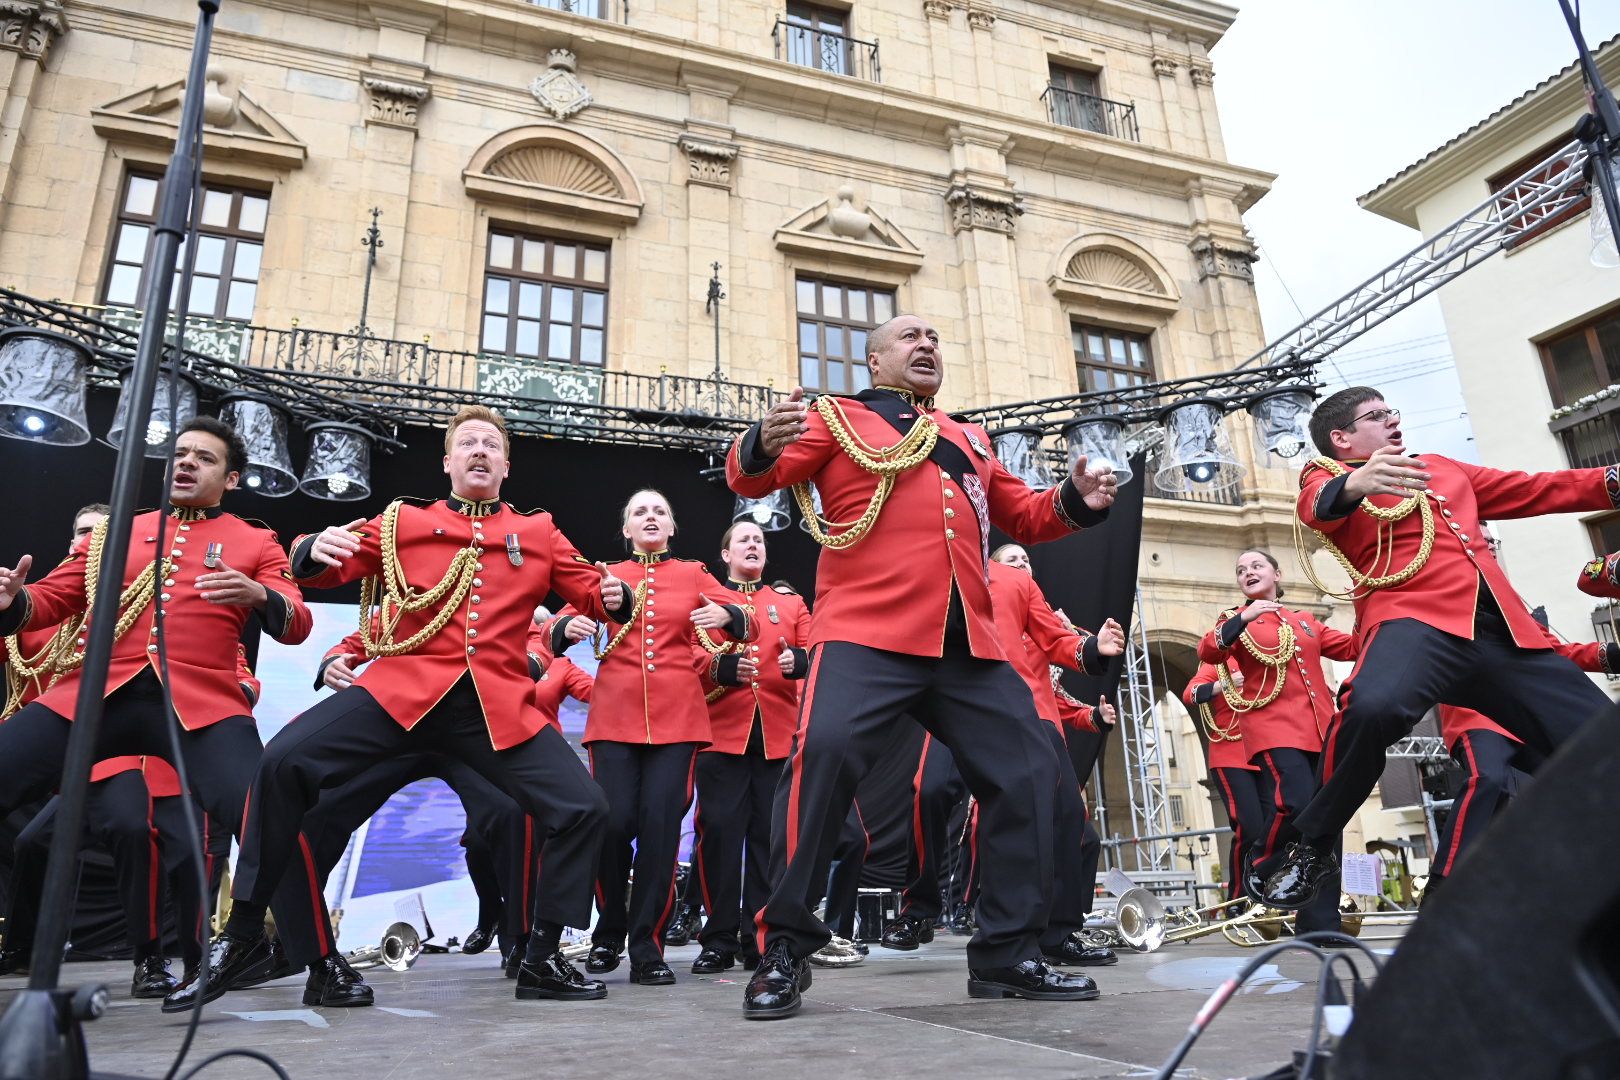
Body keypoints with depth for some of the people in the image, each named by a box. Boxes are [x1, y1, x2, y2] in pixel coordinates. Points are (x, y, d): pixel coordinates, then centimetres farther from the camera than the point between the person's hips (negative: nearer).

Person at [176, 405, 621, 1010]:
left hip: (498, 705, 1)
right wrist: (316, 550, -13)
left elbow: (592, 592, 16)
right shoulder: (403, 521, 12)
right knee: (284, 762, -17)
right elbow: (326, 570, 11)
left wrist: (612, 595, -8)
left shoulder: (539, 534, 14)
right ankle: (242, 935, 3)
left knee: (584, 808, -10)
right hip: (404, 688, 0)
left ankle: (543, 961, 9)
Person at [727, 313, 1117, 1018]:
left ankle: (1007, 954, 20)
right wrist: (762, 445, -25)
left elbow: (1022, 517, 30)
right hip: (866, 637, -5)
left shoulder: (968, 439, 26)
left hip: (969, 646, 6)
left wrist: (1074, 502, 8)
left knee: (1029, 771, 6)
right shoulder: (838, 418, 10)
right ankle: (784, 953, -6)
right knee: (824, 754, -22)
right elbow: (754, 479, -1)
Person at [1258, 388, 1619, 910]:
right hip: (1413, 618, -6)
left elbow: (1538, 490, 34)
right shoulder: (1328, 475, 11)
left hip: (1505, 630, 7)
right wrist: (1354, 485, -38)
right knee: (1373, 707, -36)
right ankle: (1311, 848, -17)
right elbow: (1316, 506, -14)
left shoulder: (1444, 468, 31)